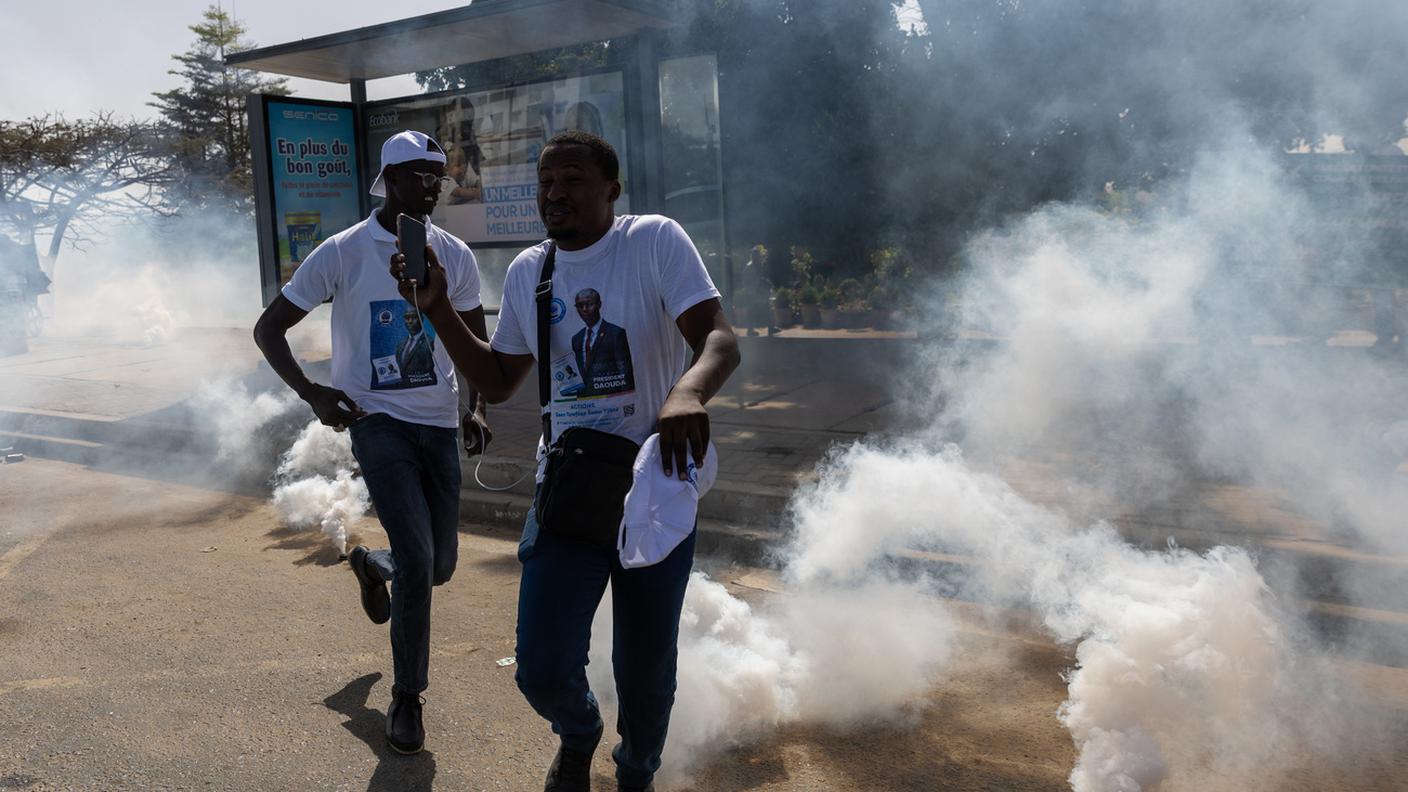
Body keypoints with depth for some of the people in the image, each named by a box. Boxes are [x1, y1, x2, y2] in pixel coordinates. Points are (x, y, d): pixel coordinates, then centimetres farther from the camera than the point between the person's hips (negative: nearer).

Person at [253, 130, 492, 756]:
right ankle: (407, 698, 7)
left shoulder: (454, 256, 3)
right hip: (378, 421, -4)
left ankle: (371, 564, 46)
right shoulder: (342, 253, -7)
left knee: (439, 567, 9)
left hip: (439, 424, 4)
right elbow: (269, 329, -2)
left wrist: (476, 408, -4)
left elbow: (477, 341, 12)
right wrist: (312, 393, -17)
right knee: (417, 561, -14)